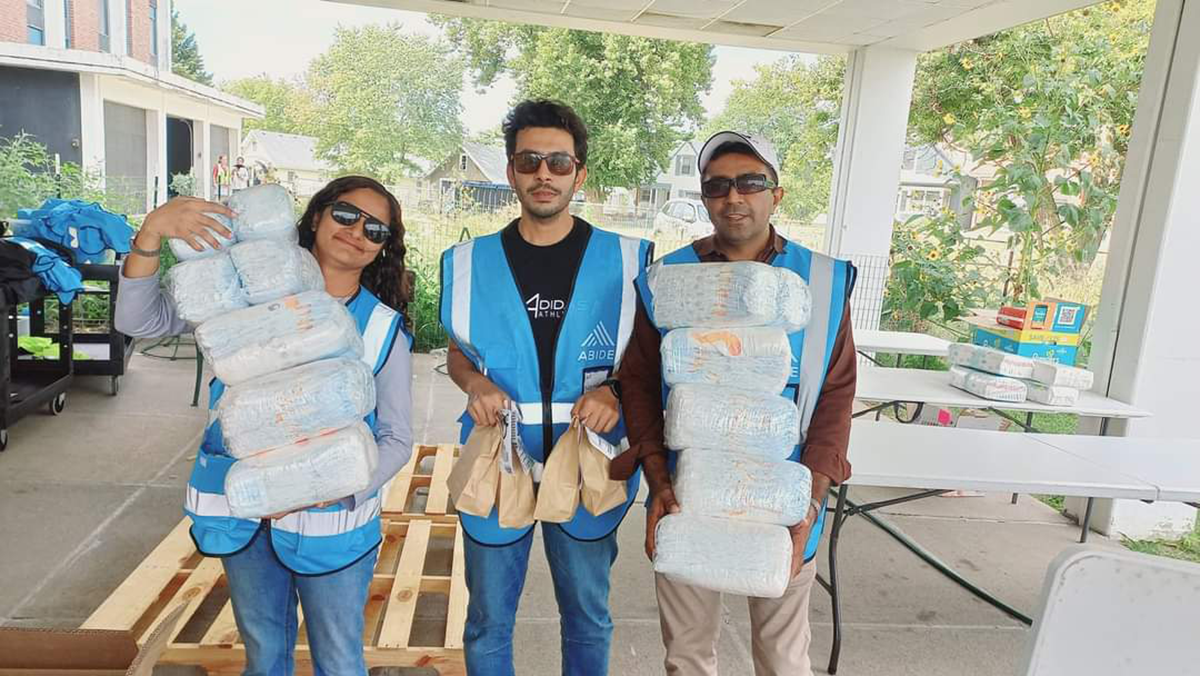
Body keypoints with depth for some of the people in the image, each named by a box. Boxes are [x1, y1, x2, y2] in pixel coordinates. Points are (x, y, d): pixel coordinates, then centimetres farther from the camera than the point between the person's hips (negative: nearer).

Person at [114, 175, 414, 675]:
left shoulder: (384, 329, -5)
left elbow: (397, 439, -5)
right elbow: (139, 321, -7)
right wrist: (153, 230, -22)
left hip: (332, 519, -1)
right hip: (243, 512, 2)